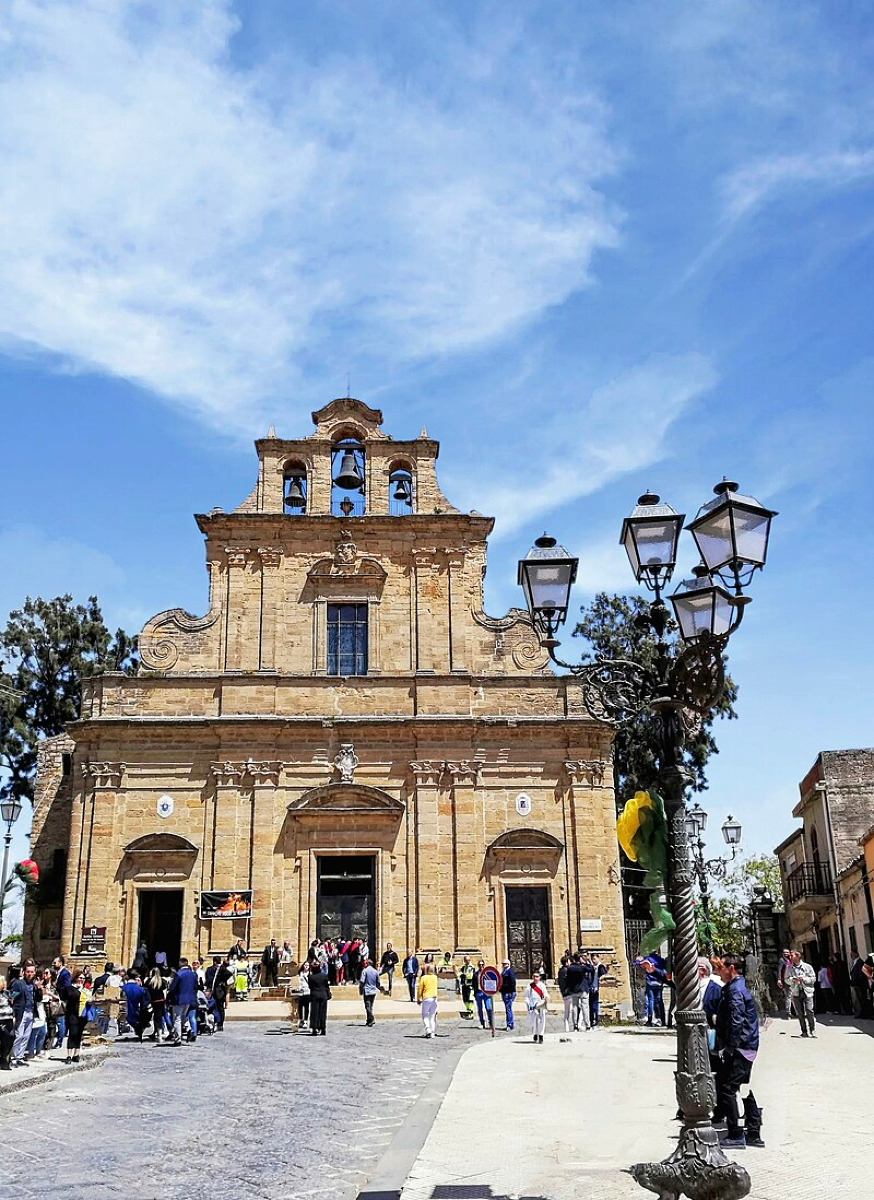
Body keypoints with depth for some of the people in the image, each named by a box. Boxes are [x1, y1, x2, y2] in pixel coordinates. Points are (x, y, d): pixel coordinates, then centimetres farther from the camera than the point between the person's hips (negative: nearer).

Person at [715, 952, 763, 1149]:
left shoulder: (734, 991, -16)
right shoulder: (737, 987, 15)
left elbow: (736, 1022, -23)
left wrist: (728, 1048, -20)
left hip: (738, 1049, -10)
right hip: (748, 1049, 10)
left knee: (726, 1089, -7)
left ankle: (735, 1136, -4)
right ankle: (753, 1133, 21)